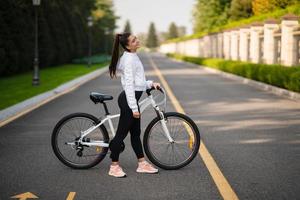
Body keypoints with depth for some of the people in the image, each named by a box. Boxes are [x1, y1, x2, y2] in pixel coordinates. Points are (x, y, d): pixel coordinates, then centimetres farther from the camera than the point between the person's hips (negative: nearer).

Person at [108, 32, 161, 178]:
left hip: (132, 98, 10)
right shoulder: (129, 59, -16)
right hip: (128, 99, -10)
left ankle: (142, 164, 22)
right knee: (122, 133, -2)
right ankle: (114, 166, 7)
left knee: (135, 133, 14)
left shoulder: (133, 57, 14)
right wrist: (134, 107, -22)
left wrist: (150, 83, 7)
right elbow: (129, 84, -21)